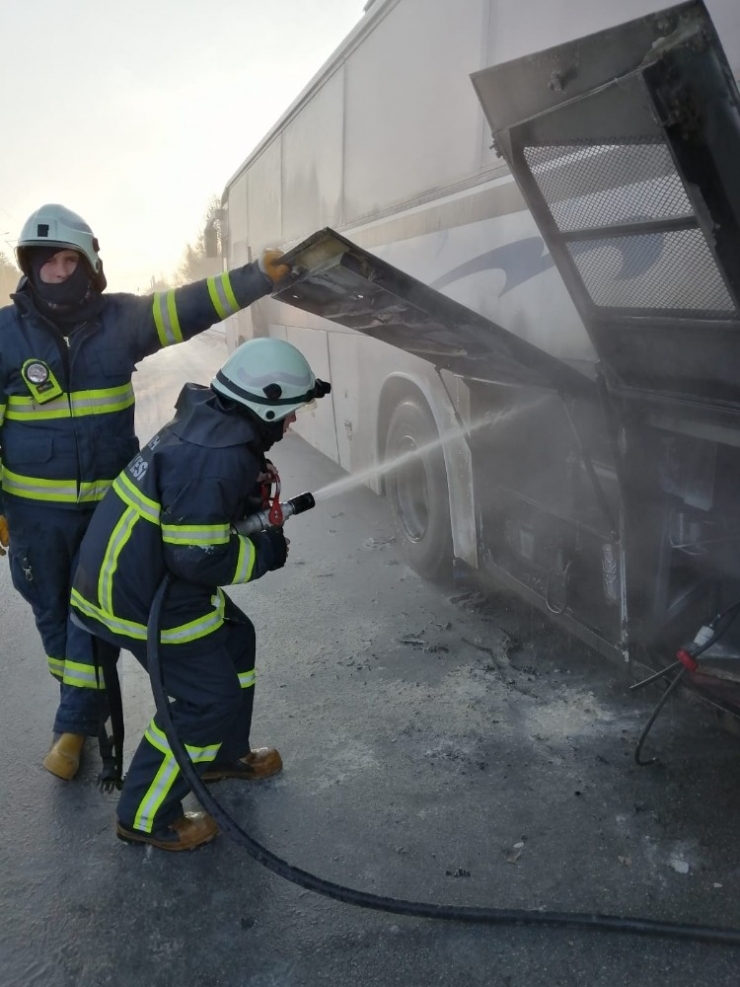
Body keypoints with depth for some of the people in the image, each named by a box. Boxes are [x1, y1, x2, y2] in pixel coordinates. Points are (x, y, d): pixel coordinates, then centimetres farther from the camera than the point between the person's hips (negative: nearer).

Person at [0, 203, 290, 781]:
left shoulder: (121, 318, -3)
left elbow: (192, 307, -3)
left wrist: (262, 275, -11)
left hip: (109, 501, 0)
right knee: (52, 611, 14)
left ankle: (75, 723, 22)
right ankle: (83, 703, 39)